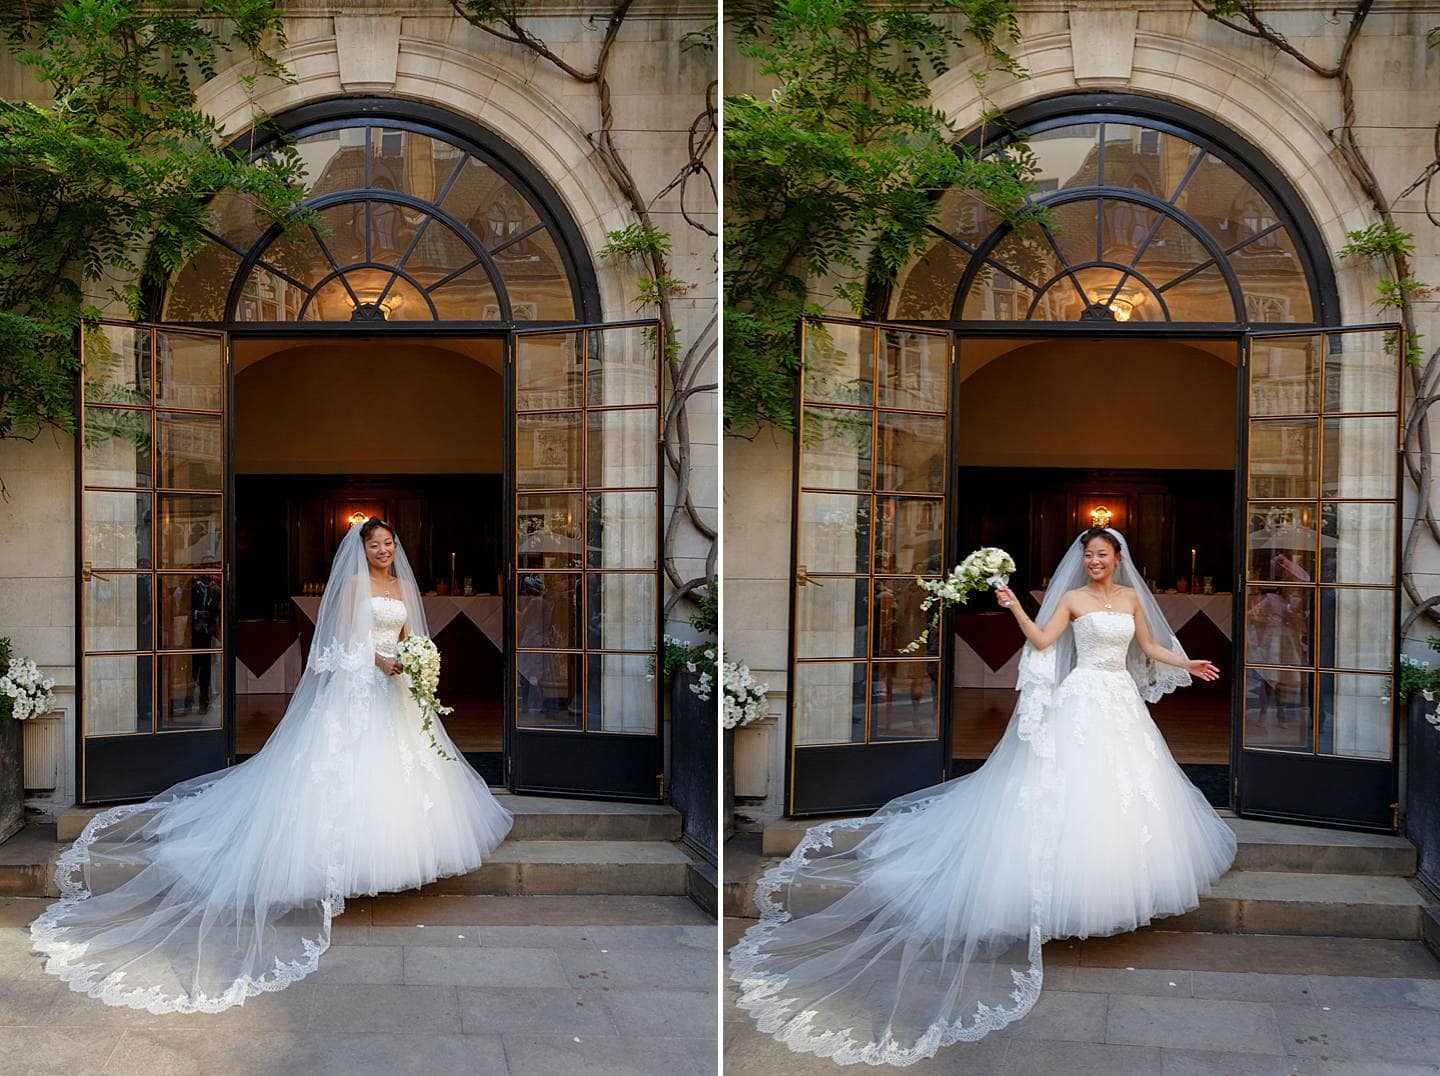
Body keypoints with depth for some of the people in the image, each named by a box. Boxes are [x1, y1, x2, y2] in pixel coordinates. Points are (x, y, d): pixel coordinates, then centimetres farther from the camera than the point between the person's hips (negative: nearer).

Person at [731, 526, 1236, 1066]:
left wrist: (1188, 664, 12)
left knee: (1130, 788, 11)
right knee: (1076, 787, -9)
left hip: (1124, 703, 5)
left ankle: (1124, 877, 27)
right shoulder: (1071, 598, -2)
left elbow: (1151, 648, 18)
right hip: (1084, 701, -5)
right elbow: (1041, 641, -10)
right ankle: (1077, 881, -2)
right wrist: (1015, 608, -19)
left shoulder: (1133, 596, 11)